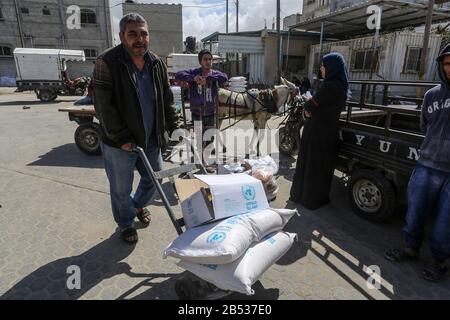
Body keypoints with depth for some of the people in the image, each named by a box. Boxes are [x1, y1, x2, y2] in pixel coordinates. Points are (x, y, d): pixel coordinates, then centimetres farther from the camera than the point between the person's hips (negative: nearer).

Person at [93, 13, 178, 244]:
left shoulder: (157, 64, 4)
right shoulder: (107, 63, -13)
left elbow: (167, 100, 10)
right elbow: (103, 106, -17)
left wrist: (173, 127, 5)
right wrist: (121, 138, -20)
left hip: (151, 141, 5)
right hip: (120, 145, -5)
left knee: (154, 180, 20)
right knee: (121, 190, 11)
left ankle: (138, 205, 51)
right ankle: (125, 223, 39)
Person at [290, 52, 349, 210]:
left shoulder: (329, 87, -22)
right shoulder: (341, 86, 6)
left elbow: (309, 107, -16)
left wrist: (308, 110, 4)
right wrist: (311, 109, -2)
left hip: (317, 132, -9)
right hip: (330, 130, 9)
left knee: (311, 164, 6)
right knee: (324, 164, 19)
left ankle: (309, 197, 21)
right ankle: (321, 196, 34)